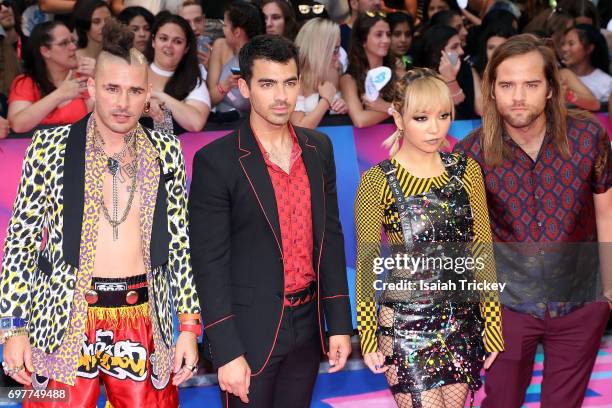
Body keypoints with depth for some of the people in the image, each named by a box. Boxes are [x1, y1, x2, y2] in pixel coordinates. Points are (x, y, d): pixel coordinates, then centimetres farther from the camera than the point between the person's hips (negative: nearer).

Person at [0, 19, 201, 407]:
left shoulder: (166, 151, 3)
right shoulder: (49, 146, -2)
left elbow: (182, 243, 6)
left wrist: (190, 326, 2)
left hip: (146, 323, 2)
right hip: (63, 326, -1)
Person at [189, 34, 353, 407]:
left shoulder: (318, 149, 4)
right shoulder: (217, 160, -12)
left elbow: (330, 236, 8)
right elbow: (209, 262, -12)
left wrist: (339, 323, 6)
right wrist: (227, 353, -15)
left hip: (307, 325, 5)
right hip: (249, 331, -5)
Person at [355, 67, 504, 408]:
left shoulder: (466, 169, 3)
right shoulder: (378, 181, -9)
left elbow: (482, 251, 5)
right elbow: (366, 263, -4)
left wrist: (492, 326, 3)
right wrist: (368, 338, -2)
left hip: (463, 318, 4)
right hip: (406, 321, -4)